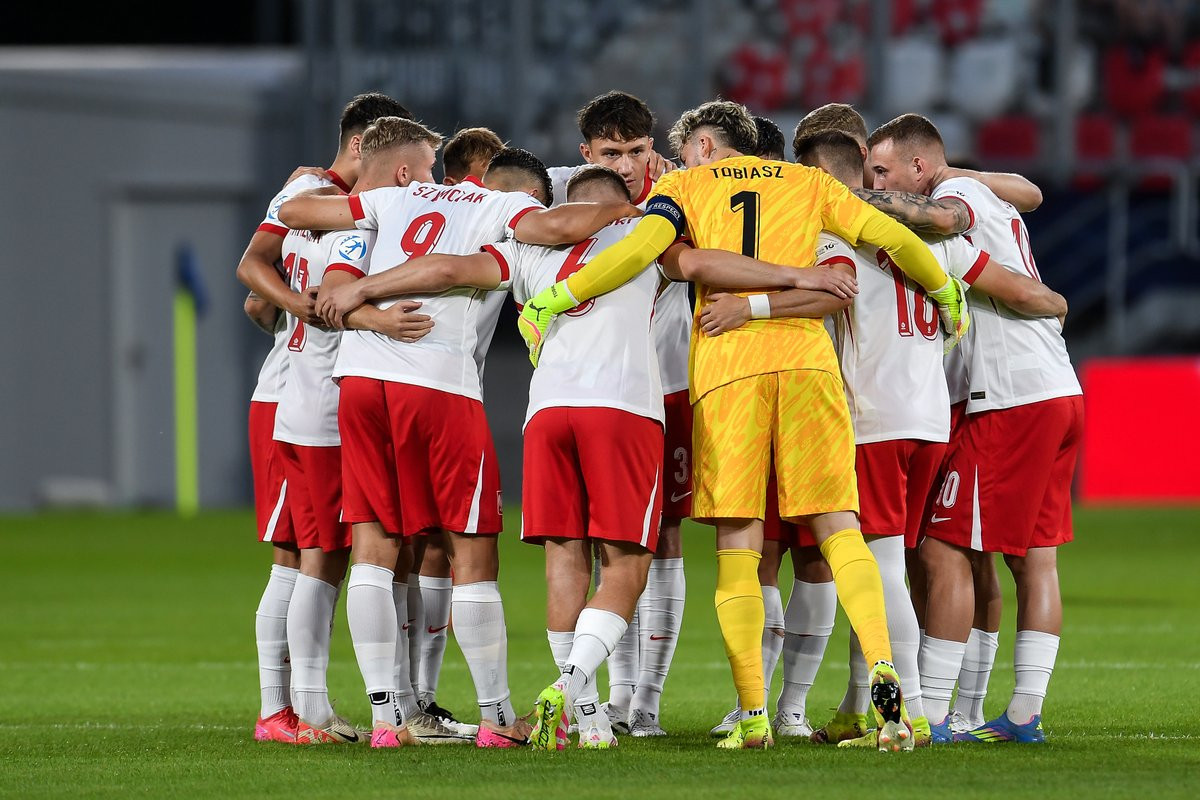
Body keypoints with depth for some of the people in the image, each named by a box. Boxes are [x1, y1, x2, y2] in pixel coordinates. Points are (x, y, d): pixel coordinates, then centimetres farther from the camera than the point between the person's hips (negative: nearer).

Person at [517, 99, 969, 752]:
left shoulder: (686, 187, 15)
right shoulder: (808, 183, 21)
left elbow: (644, 245, -4)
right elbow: (893, 238, 16)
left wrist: (551, 300, -2)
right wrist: (946, 295, 33)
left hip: (725, 359, -2)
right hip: (806, 354, 2)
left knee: (737, 543, 0)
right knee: (838, 526, 5)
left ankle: (752, 715, -6)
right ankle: (882, 672, -15)